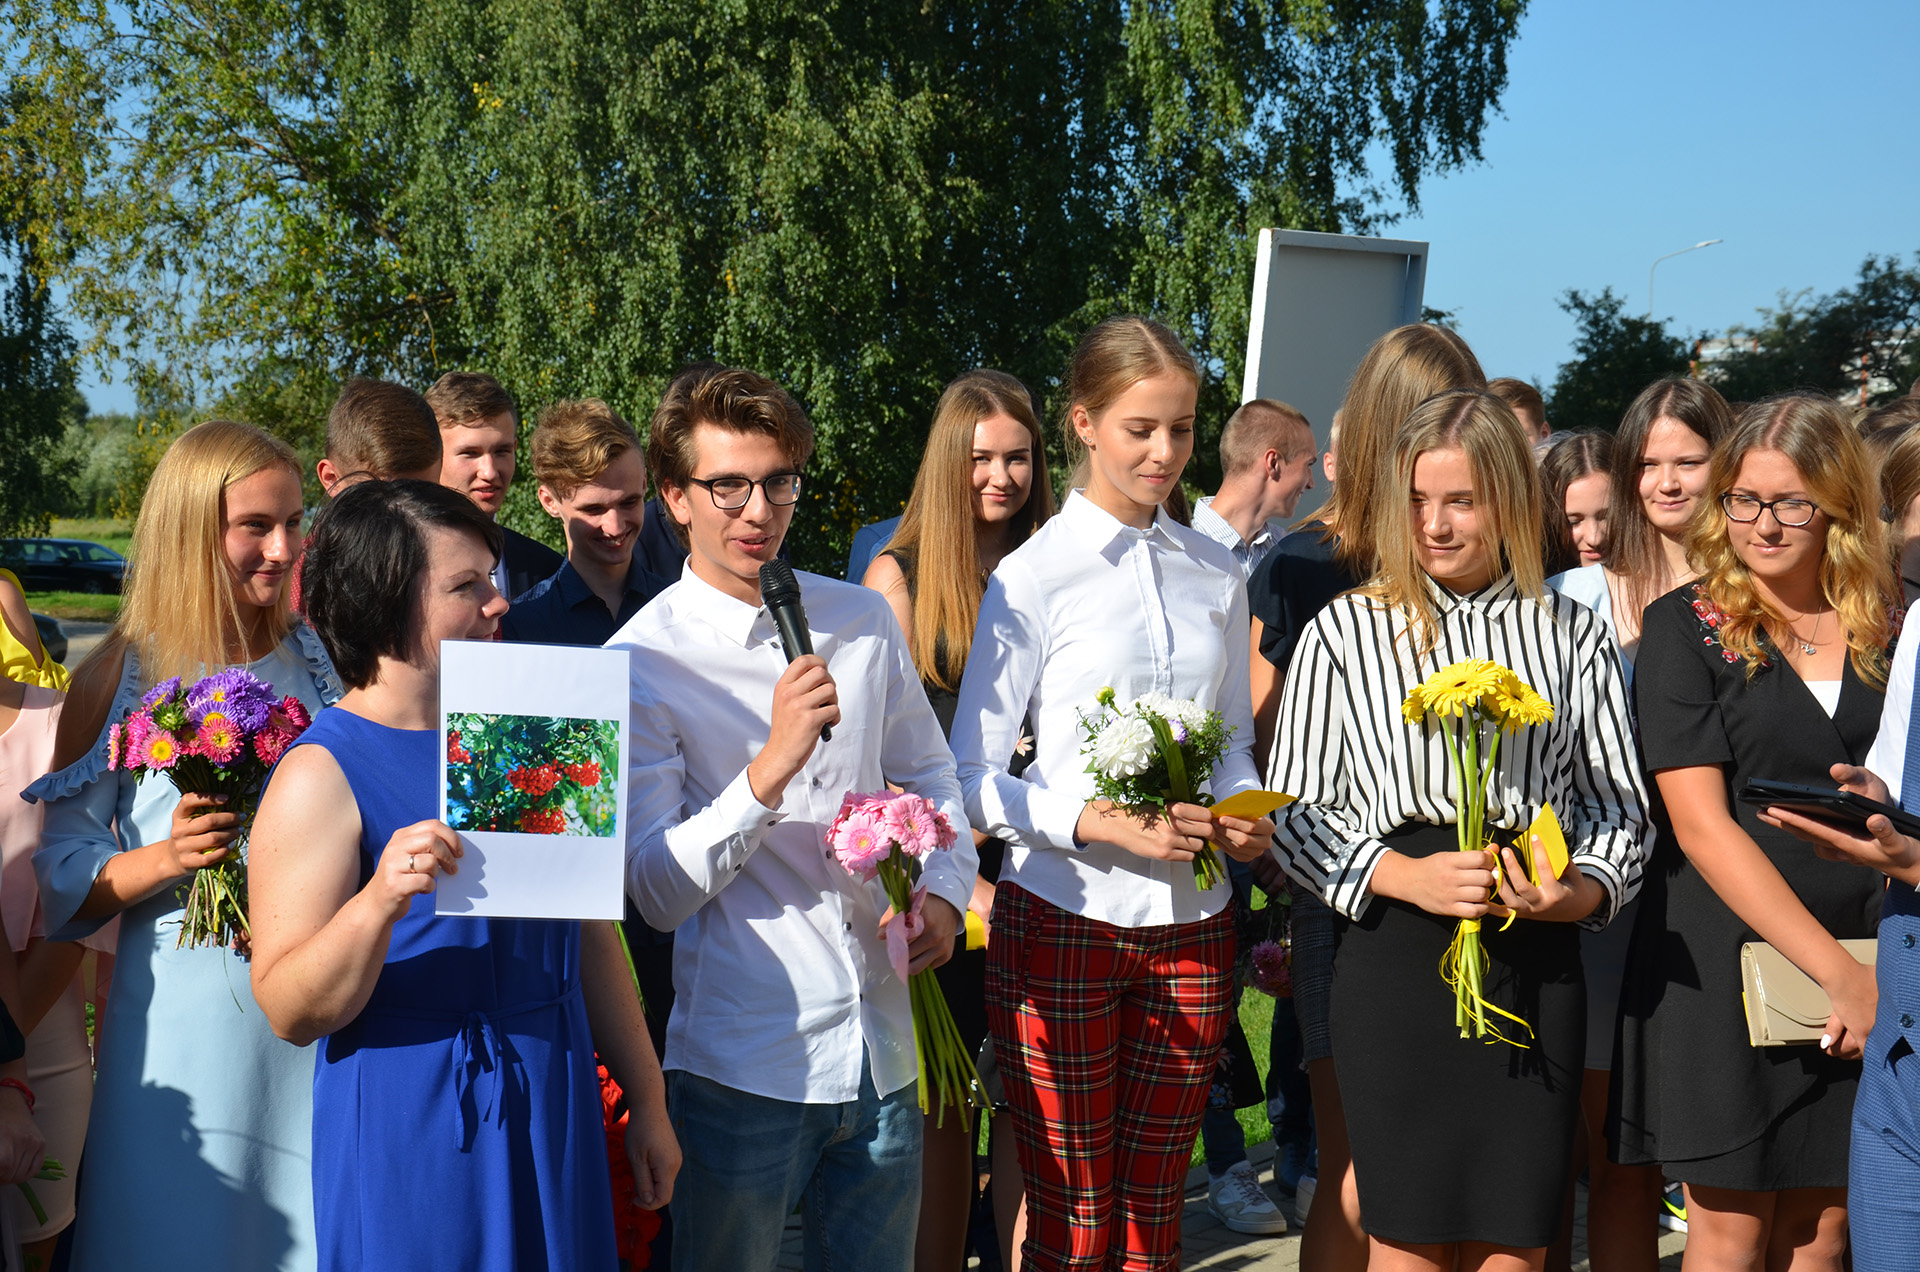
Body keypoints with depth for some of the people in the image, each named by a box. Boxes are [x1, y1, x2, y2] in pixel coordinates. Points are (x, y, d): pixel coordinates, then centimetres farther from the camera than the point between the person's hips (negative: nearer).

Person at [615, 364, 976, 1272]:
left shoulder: (861, 619, 8)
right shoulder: (640, 662, -8)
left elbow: (928, 780, 20)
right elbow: (658, 891, -12)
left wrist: (943, 893, 0)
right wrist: (770, 769, -24)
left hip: (880, 1057, 5)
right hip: (740, 1065, -4)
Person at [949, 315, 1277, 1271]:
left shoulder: (1216, 576, 10)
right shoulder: (1033, 578, -5)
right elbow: (971, 780, -6)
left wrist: (1246, 815, -2)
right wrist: (1102, 821, -19)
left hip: (1191, 927, 4)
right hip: (1063, 924, -4)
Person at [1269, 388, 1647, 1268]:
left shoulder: (1570, 634, 11)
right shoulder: (1343, 632, 5)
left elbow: (1617, 800, 14)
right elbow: (1293, 813, 2)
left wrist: (1579, 891, -6)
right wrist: (1405, 876, -13)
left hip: (1536, 961, 2)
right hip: (1397, 957, -2)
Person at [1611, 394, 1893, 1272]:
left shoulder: (1887, 629, 7)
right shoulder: (1688, 625, -4)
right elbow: (1701, 824, -11)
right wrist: (1835, 968, -15)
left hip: (1862, 976, 3)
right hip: (1726, 962, -3)